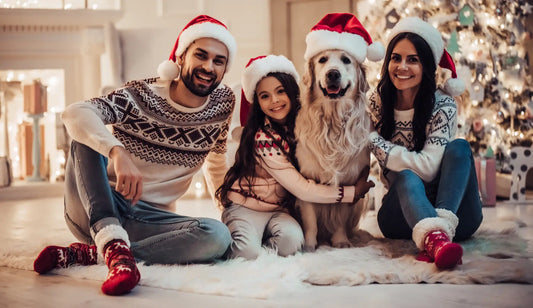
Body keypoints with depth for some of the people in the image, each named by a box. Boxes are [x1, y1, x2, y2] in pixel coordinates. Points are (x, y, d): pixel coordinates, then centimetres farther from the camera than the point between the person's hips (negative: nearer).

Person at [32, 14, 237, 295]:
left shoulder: (224, 103, 1)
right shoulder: (140, 96, -12)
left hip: (148, 218, 3)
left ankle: (82, 254, -27)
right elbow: (75, 113, -30)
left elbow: (216, 162, 19)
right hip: (92, 209, -2)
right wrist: (118, 152, -47)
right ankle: (115, 248, -44)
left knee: (218, 236, -28)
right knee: (88, 136, -27)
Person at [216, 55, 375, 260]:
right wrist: (353, 192, -12)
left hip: (280, 210, 5)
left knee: (292, 239, -29)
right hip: (246, 207, -5)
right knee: (247, 252, -33)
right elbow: (302, 189, -18)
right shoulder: (263, 139, -20)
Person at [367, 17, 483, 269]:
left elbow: (429, 168, -21)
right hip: (403, 207, 1)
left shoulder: (443, 106, -10)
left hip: (452, 209, -1)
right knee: (406, 177, -32)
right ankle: (434, 237, -65)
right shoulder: (377, 102, 0)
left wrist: (375, 143, -16)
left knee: (459, 147, -26)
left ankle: (443, 229, -48)